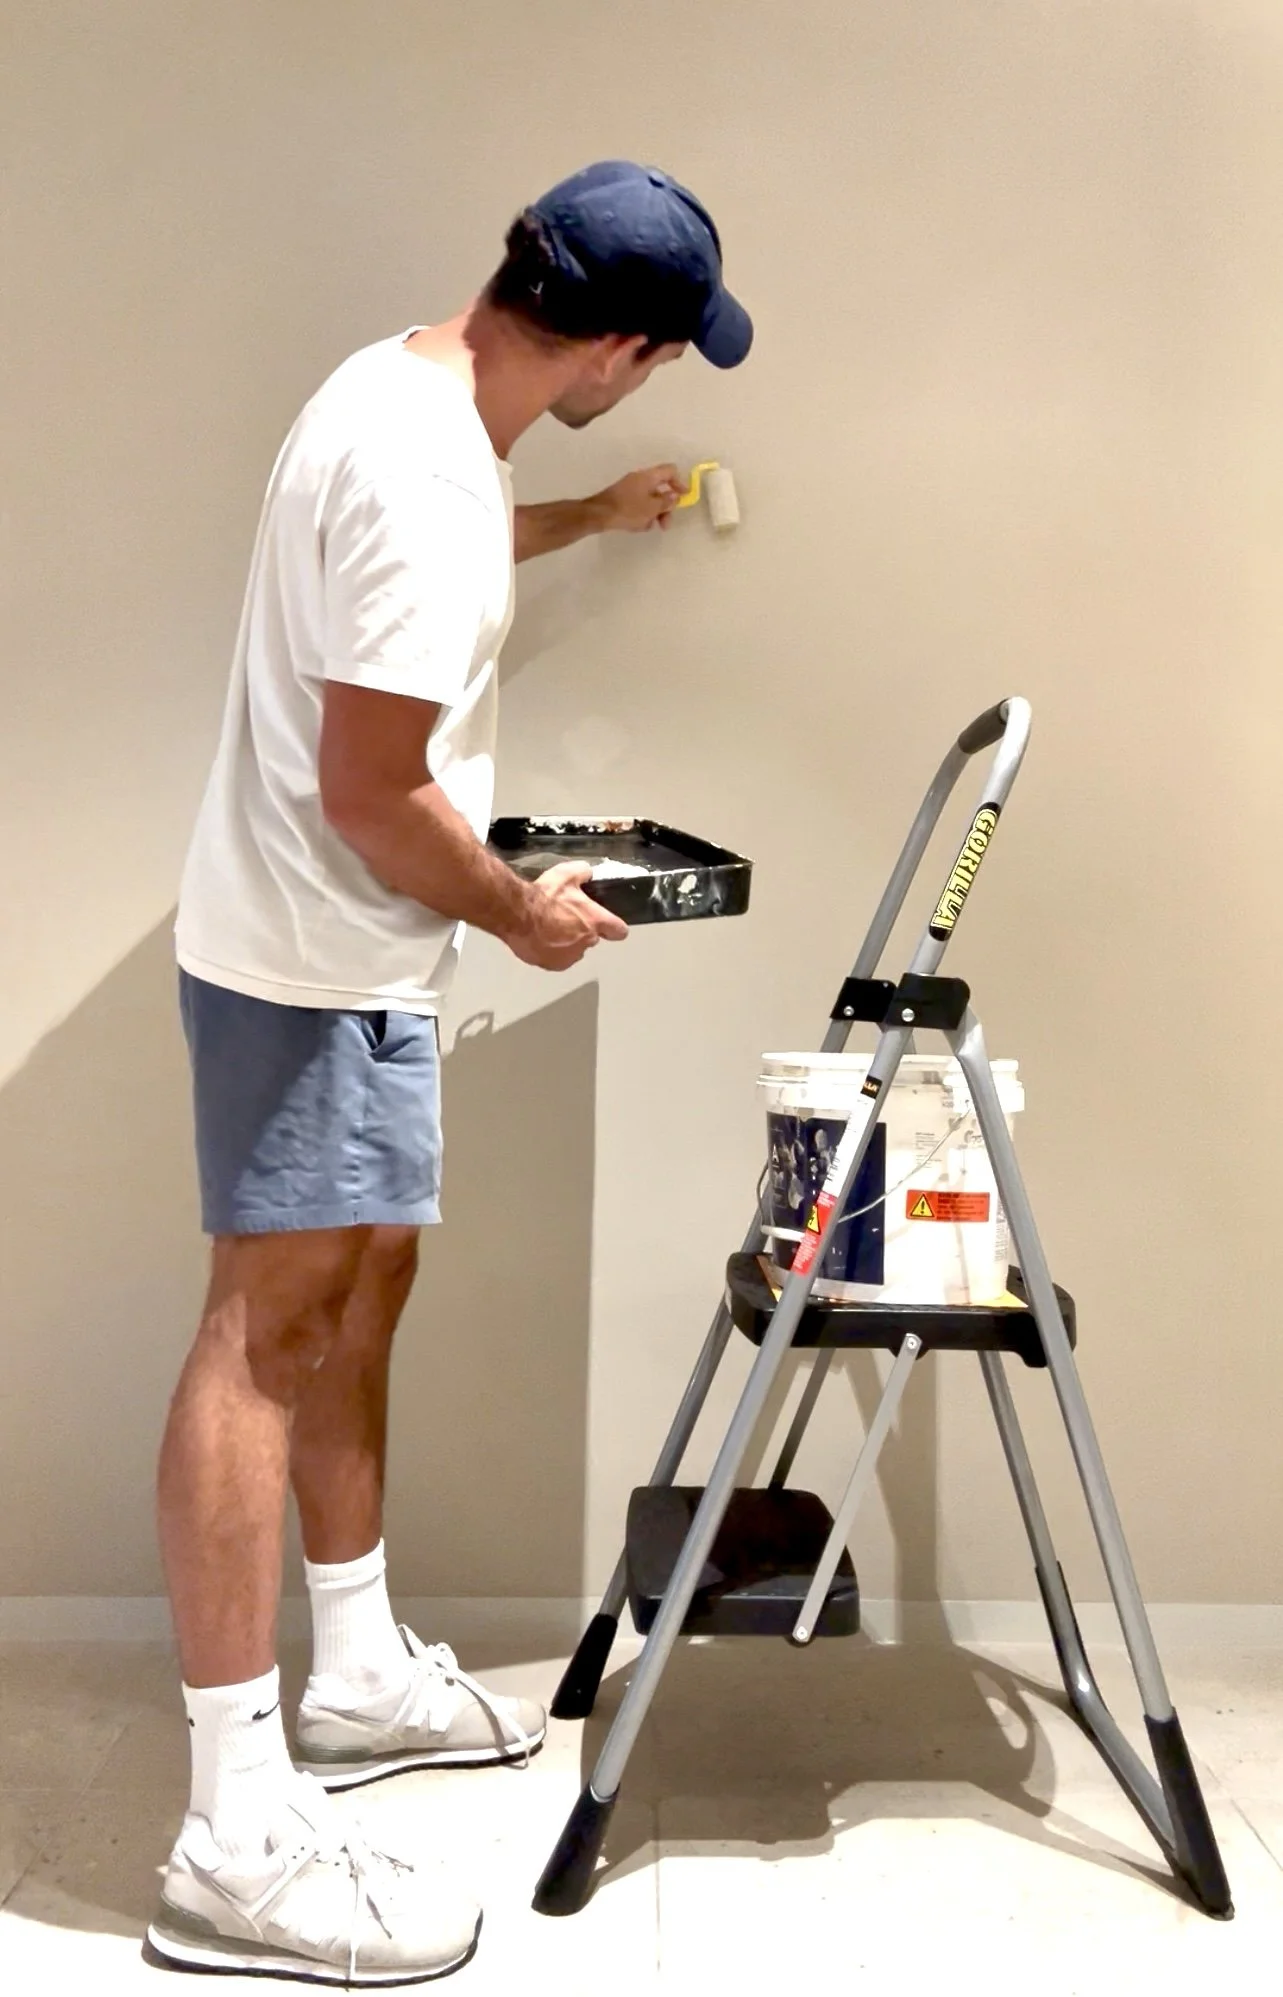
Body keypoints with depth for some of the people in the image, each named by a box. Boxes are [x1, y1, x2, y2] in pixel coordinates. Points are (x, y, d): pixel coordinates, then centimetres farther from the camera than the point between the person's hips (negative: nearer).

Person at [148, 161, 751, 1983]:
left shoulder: (414, 388, 8)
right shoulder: (423, 469, -25)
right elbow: (373, 795, -24)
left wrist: (588, 519, 43)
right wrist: (521, 910, -8)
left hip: (346, 959, 10)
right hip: (316, 968, -10)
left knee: (364, 1284, 16)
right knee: (272, 1331, -8)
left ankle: (359, 1672, 32)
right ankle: (239, 1833, 0)